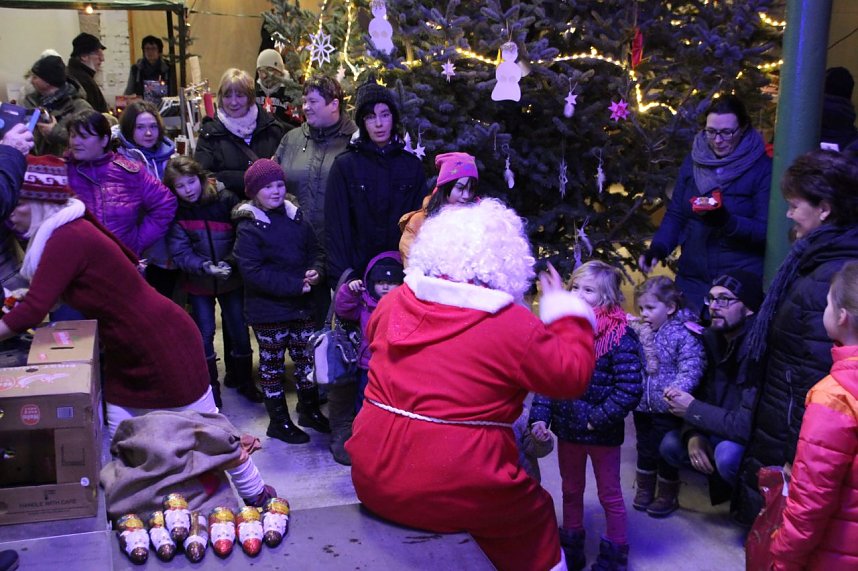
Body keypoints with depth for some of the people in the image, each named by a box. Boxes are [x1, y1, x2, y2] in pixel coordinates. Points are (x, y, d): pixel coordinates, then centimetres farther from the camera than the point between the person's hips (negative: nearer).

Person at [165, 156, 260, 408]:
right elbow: (180, 252, -14)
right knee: (204, 333, 6)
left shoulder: (225, 199, -10)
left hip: (231, 278, 0)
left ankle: (245, 381, 27)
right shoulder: (175, 212, -8)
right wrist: (205, 266, -29)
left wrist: (230, 262, -23)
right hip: (198, 283, 0)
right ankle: (210, 386, 23)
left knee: (239, 330, 9)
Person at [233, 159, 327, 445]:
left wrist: (315, 271, -10)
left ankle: (310, 410, 35)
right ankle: (279, 421, 23)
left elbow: (314, 250, 13)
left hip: (301, 305, 6)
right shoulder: (249, 227, -13)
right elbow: (253, 271, -20)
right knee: (272, 364, 8)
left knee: (307, 357, 16)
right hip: (268, 311, -5)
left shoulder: (295, 218, 6)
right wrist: (296, 285, -23)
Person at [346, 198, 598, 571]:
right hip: (458, 496, -5)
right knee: (536, 513, 22)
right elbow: (572, 375, -2)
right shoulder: (514, 325, -14)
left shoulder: (393, 302, 0)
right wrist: (566, 310, 11)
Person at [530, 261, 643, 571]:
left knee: (610, 496, 14)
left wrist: (598, 419, -20)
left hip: (602, 434, -5)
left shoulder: (620, 336, -18)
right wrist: (540, 416, -9)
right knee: (571, 491, 22)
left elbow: (629, 390, -21)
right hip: (567, 429, 5)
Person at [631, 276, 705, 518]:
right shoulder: (638, 332, 1)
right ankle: (644, 489, 38)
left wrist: (676, 391, -35)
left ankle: (668, 496, 29)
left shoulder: (683, 334, -16)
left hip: (667, 408, -5)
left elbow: (691, 370, -22)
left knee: (666, 452, 10)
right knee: (645, 449, 20)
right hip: (642, 405, 5)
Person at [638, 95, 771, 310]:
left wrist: (728, 222, -24)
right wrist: (657, 248, -6)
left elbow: (767, 232, -8)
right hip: (693, 279, 4)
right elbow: (675, 215, 10)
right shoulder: (694, 161, 7)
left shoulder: (762, 168, -5)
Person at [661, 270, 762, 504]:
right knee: (670, 445, -9)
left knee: (728, 454, -33)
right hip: (723, 433, 7)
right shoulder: (712, 338, -3)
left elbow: (748, 426, -32)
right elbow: (702, 394, 3)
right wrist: (693, 434, -16)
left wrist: (691, 409, -24)